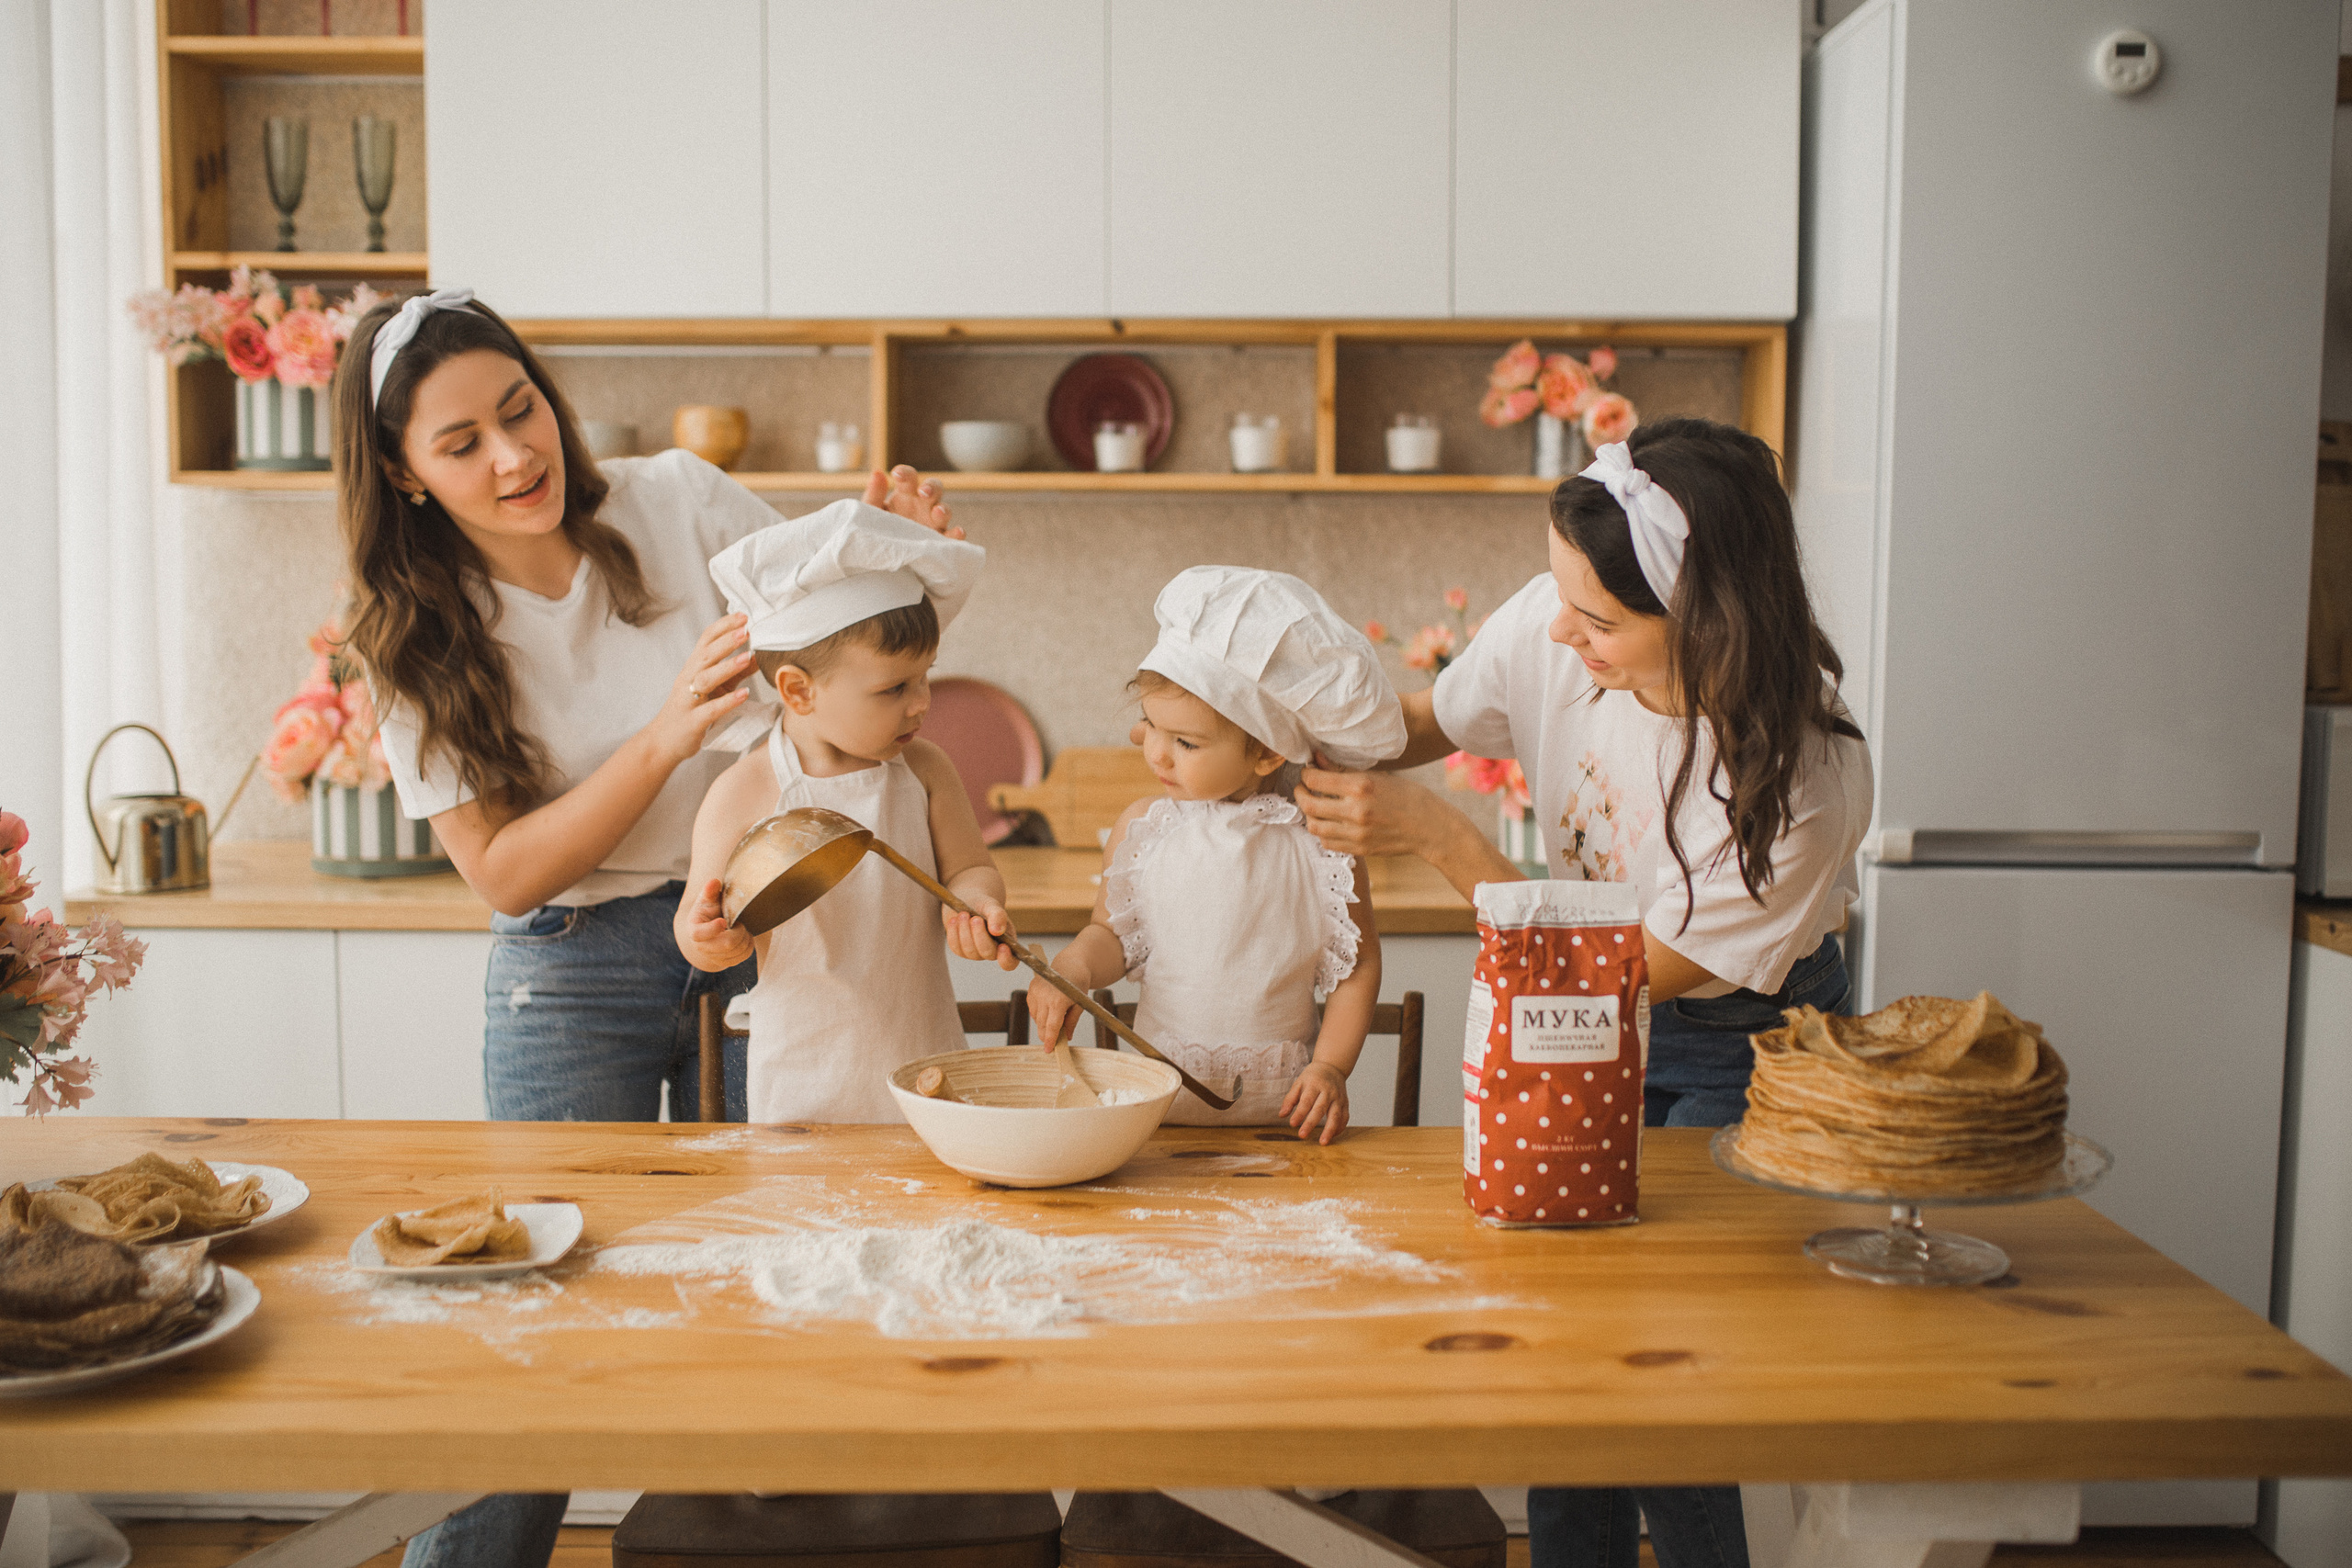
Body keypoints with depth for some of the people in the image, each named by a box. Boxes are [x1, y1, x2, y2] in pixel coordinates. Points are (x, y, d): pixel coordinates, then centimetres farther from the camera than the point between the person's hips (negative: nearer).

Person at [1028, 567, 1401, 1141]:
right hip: (1158, 1094, 1)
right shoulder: (1141, 829, 1)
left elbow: (1358, 965, 3)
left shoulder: (1323, 836, -4)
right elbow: (1112, 932, 10)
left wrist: (1330, 1068, -5)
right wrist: (1075, 965, -12)